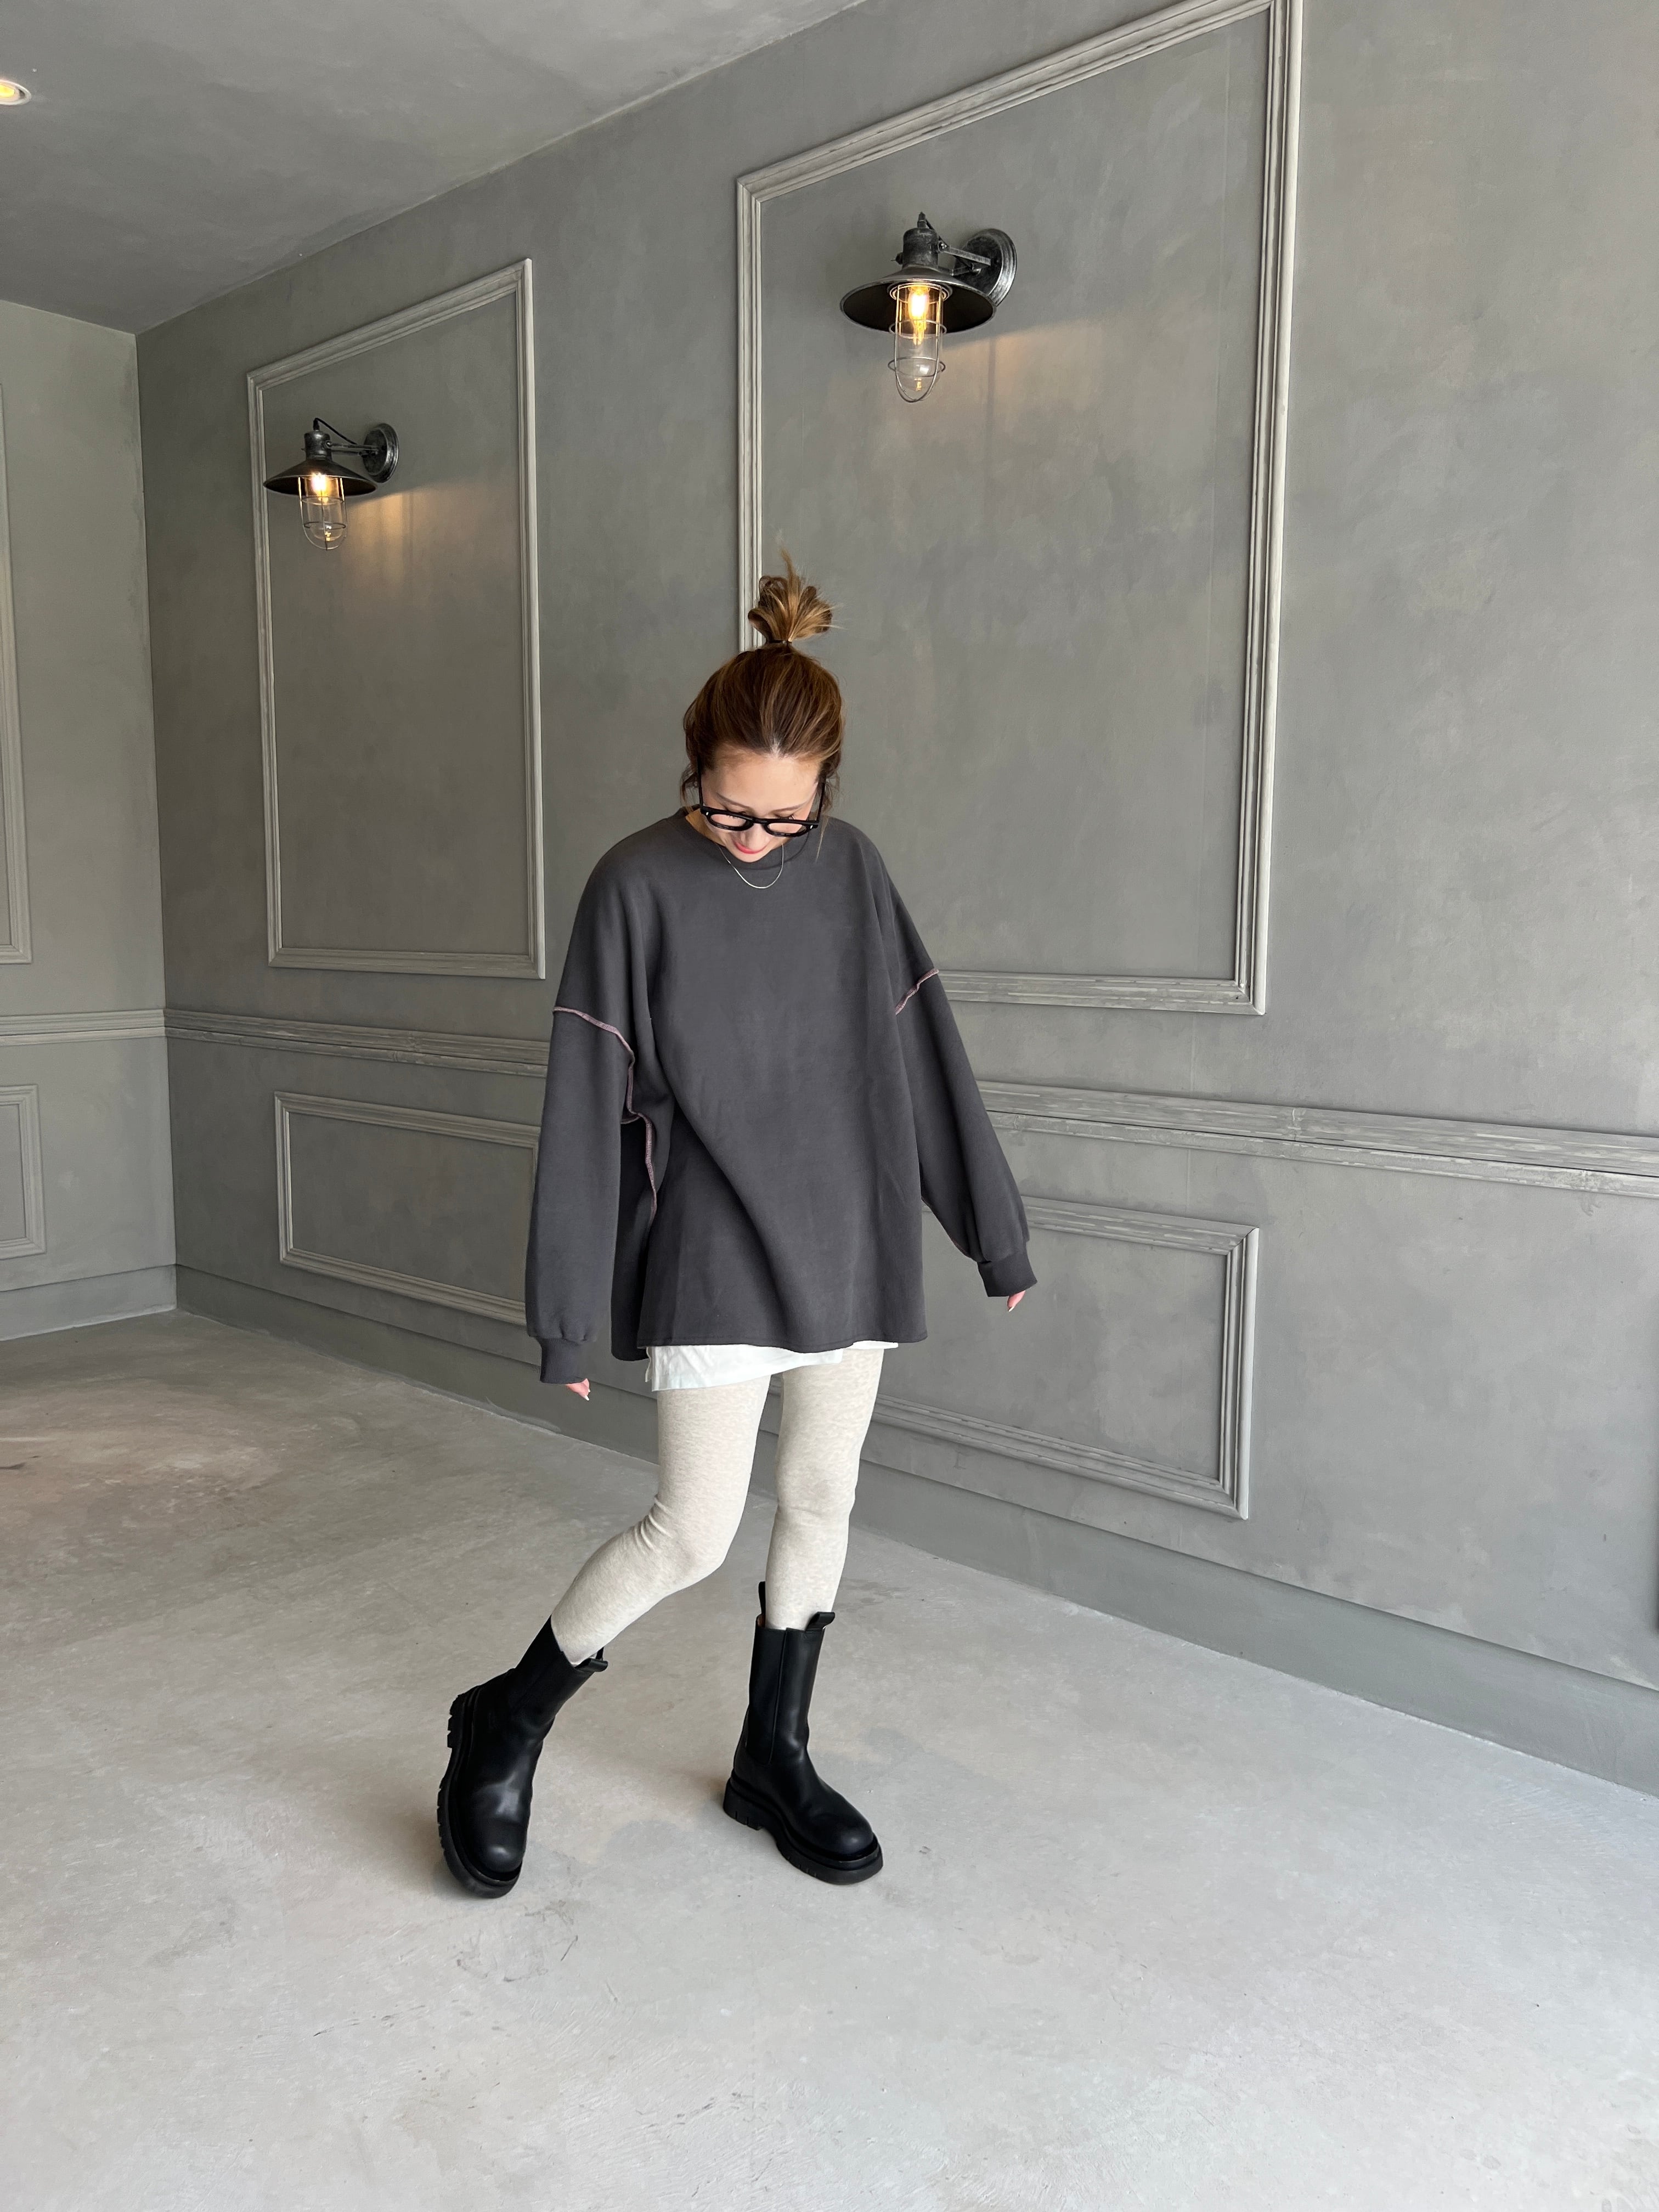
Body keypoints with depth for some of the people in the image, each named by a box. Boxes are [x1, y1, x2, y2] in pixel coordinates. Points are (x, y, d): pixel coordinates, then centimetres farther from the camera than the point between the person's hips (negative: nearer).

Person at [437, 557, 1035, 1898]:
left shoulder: (851, 867, 1)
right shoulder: (639, 887, -10)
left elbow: (927, 1055, 5)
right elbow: (586, 1108, -9)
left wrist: (995, 1229, 8)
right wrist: (568, 1314, -9)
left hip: (850, 1248, 5)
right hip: (712, 1259, -4)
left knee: (823, 1503, 12)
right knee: (696, 1531, -4)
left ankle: (776, 1755, 32)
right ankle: (508, 1725, 20)